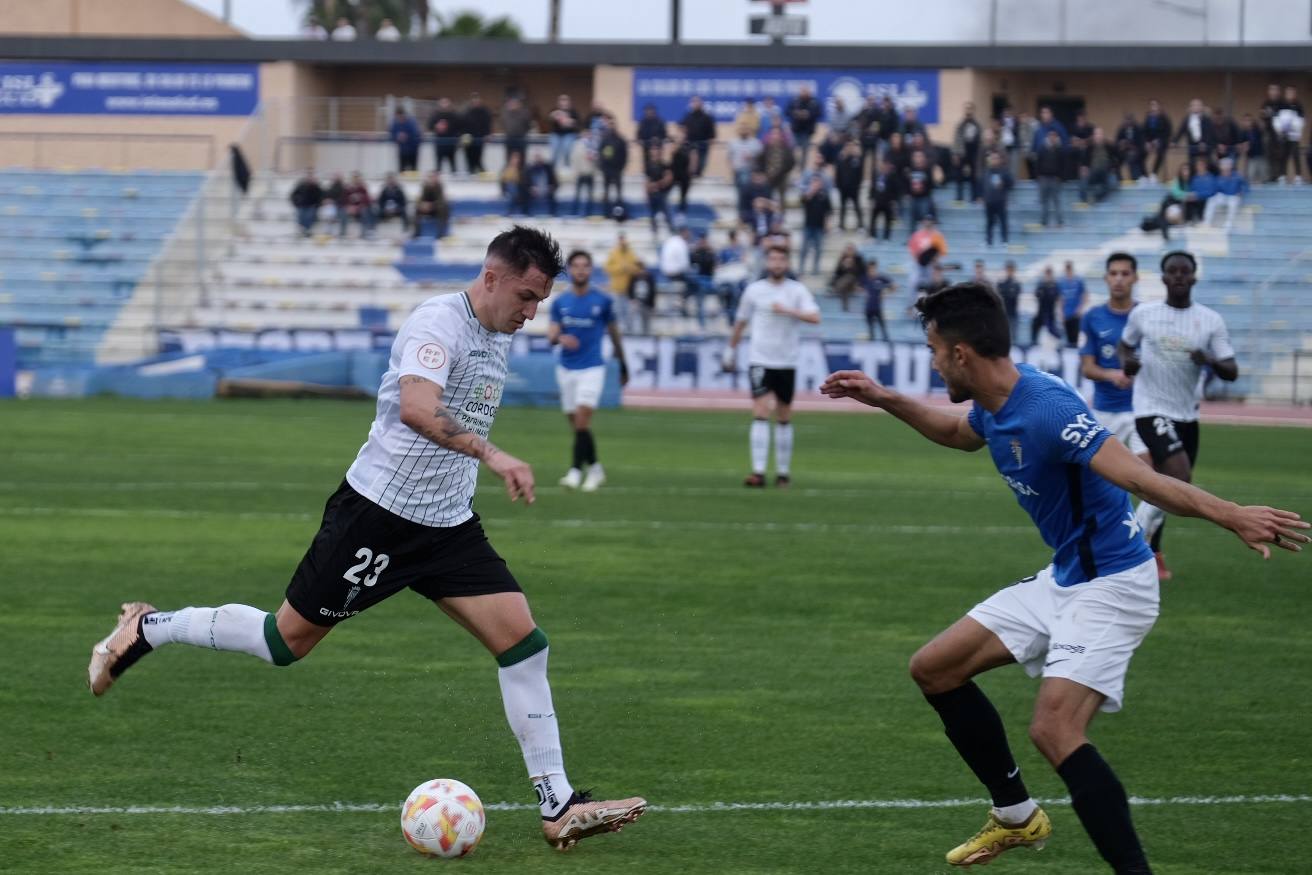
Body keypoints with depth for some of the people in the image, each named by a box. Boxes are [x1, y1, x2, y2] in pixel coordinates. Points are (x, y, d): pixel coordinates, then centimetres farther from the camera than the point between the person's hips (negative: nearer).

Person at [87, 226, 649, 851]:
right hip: (379, 513, -8)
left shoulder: (499, 339, 11)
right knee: (286, 641, 3)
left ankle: (559, 809, -4)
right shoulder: (439, 321, -18)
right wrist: (491, 455, -45)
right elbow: (416, 407, -36)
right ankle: (146, 630, 25)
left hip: (449, 524, 8)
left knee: (523, 641, -6)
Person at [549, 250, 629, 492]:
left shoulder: (602, 301, -1)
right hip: (566, 369, 4)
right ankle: (594, 469, 22)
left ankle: (576, 470, -17)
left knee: (582, 420, -17)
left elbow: (614, 333, 9)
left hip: (592, 368, -4)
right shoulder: (560, 302, 6)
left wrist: (623, 365, 16)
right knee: (575, 424, 7)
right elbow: (551, 335, 0)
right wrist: (559, 338, -24)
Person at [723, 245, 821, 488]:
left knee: (784, 418, 9)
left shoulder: (797, 290, 0)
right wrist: (731, 349, 20)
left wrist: (786, 310, -24)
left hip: (787, 363, 1)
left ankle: (783, 472, 19)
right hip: (760, 361, -1)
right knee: (760, 413, -13)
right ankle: (758, 472, -19)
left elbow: (814, 317, -14)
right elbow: (741, 322, 16)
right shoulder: (754, 290, 4)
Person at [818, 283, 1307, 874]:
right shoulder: (994, 408, 3)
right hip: (1061, 580, 10)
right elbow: (959, 433, 30)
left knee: (1054, 730, -26)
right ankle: (1017, 817, 28)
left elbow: (1138, 479, -37)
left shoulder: (1047, 409, -27)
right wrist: (886, 401, 24)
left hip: (1111, 585, -10)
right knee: (933, 668, 14)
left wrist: (1230, 516, -49)